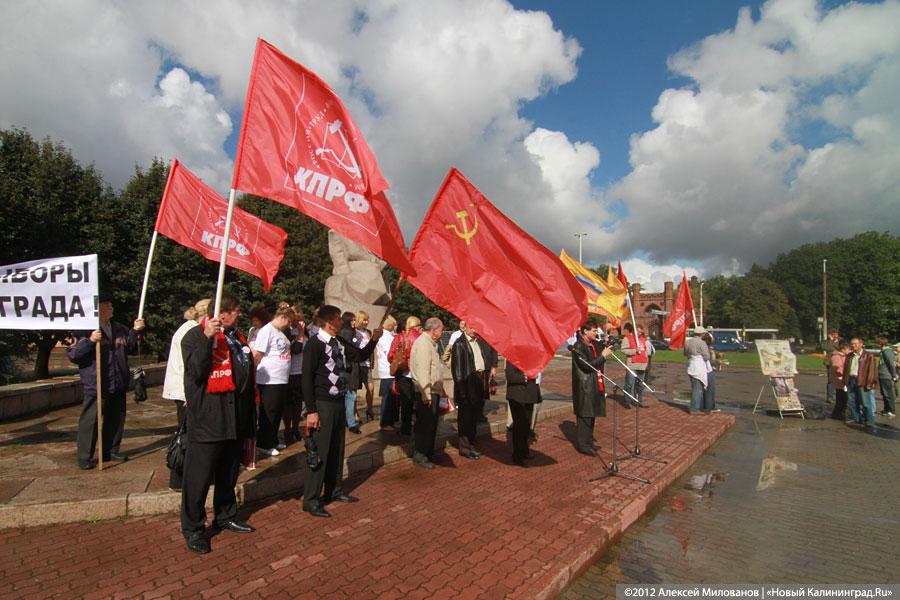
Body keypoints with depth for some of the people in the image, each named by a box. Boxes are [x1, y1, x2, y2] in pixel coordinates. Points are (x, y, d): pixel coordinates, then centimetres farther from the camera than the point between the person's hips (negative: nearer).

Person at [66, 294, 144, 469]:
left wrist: (135, 331, 9)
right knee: (90, 420, -1)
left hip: (118, 384, 6)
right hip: (95, 385, -6)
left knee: (116, 419, 14)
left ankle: (111, 450, 28)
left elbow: (130, 348, 22)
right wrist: (90, 341, -24)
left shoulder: (119, 329, 12)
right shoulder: (85, 329, -8)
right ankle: (84, 456, 10)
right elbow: (72, 355, -12)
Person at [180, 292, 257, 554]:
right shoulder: (195, 335, -8)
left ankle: (226, 515, 33)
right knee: (200, 474, 0)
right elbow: (195, 371, -22)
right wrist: (207, 338, -29)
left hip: (234, 418, 8)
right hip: (207, 417, -7)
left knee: (229, 471, 18)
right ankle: (193, 528, 15)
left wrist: (251, 410, 20)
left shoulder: (236, 337, 15)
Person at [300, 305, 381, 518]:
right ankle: (311, 500, 10)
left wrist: (374, 340, -1)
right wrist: (311, 411, -18)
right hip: (322, 404, -8)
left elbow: (361, 355, 17)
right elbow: (306, 378, -16)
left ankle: (334, 490, 31)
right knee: (319, 451, -2)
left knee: (337, 449, 17)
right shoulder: (315, 343, -15)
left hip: (339, 402, 8)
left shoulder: (339, 341, 7)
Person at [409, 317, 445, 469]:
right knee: (425, 424, -3)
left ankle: (428, 453, 27)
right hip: (427, 392, -11)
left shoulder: (429, 343, 18)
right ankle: (420, 456, 6)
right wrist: (426, 394, -24)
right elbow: (423, 370, -23)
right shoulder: (423, 344, -16)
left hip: (433, 391, 11)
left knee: (431, 424, 16)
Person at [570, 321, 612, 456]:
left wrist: (606, 348, 0)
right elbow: (587, 366, -22)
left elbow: (597, 362, 14)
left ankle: (588, 441, 29)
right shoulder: (578, 346, -15)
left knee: (591, 414, 16)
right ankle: (583, 445, 8)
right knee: (584, 416, -2)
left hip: (594, 386, 9)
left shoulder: (594, 344, 10)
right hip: (584, 386, -8)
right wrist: (602, 356, -19)